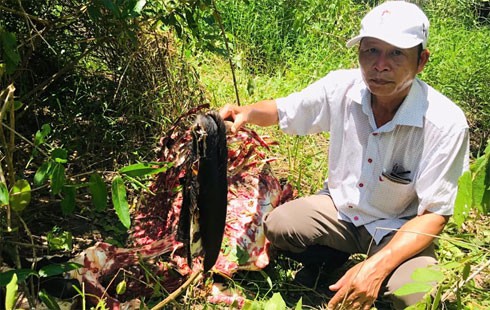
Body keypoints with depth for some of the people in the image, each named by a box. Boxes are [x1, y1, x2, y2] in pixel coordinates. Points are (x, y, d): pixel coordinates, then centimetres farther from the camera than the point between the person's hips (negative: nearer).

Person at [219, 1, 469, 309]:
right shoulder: (341, 87, -16)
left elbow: (434, 214, -21)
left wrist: (376, 267, -34)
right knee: (276, 225, -21)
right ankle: (334, 259, 10)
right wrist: (246, 112, -24)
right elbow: (281, 111, 1)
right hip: (340, 208, 3)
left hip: (398, 229, -3)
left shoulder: (446, 124, -26)